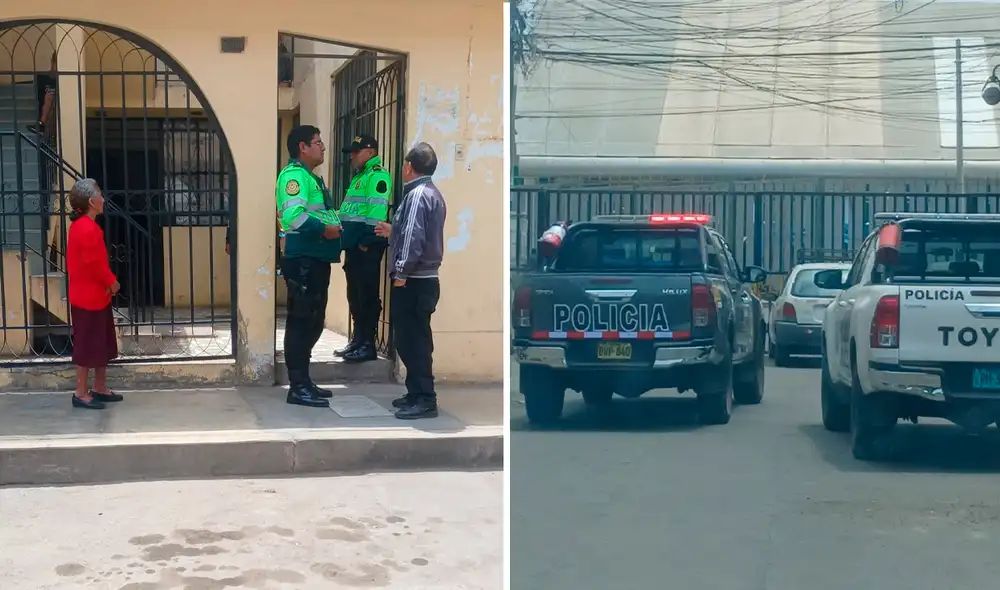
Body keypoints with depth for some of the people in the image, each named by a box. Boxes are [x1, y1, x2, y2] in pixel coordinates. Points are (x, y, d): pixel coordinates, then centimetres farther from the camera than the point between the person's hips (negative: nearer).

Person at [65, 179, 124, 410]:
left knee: (102, 345, 16)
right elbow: (95, 264, -23)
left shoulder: (82, 226, 12)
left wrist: (107, 282, 3)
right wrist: (112, 281, -7)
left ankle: (100, 389, 25)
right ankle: (81, 394, 5)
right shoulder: (88, 229, -22)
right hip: (89, 297, -10)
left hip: (95, 295, 10)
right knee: (87, 347, -3)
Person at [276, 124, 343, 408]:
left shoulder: (311, 177, 21)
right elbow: (292, 215, -26)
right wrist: (324, 230, -18)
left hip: (317, 259, 11)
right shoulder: (294, 174, -12)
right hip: (302, 259, -11)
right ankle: (298, 387, -4)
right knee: (301, 322, -7)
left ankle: (303, 381, 23)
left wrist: (336, 227, 8)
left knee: (313, 322, 15)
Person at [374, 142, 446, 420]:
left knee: (411, 340, -7)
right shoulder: (433, 194, 16)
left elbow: (413, 238, -23)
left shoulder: (417, 195, -15)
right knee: (415, 339, 15)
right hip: (425, 279, 10)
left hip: (412, 281, -10)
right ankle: (417, 394, 22)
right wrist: (392, 232, 30)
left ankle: (425, 400, -4)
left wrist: (401, 274, -20)